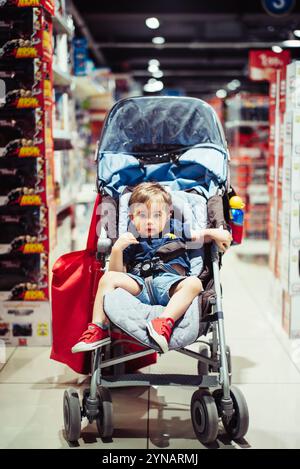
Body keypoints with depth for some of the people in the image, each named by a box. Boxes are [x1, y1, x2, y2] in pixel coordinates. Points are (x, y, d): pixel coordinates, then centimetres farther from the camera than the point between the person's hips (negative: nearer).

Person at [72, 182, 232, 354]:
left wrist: (215, 233, 9)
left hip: (171, 284, 0)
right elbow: (118, 273, 10)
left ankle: (165, 323, -47)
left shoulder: (175, 230, 22)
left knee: (194, 283, -31)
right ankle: (98, 330, -23)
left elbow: (201, 235, 31)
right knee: (108, 278, -20)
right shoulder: (130, 240, 17)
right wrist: (116, 249, -6)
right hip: (140, 285, 0)